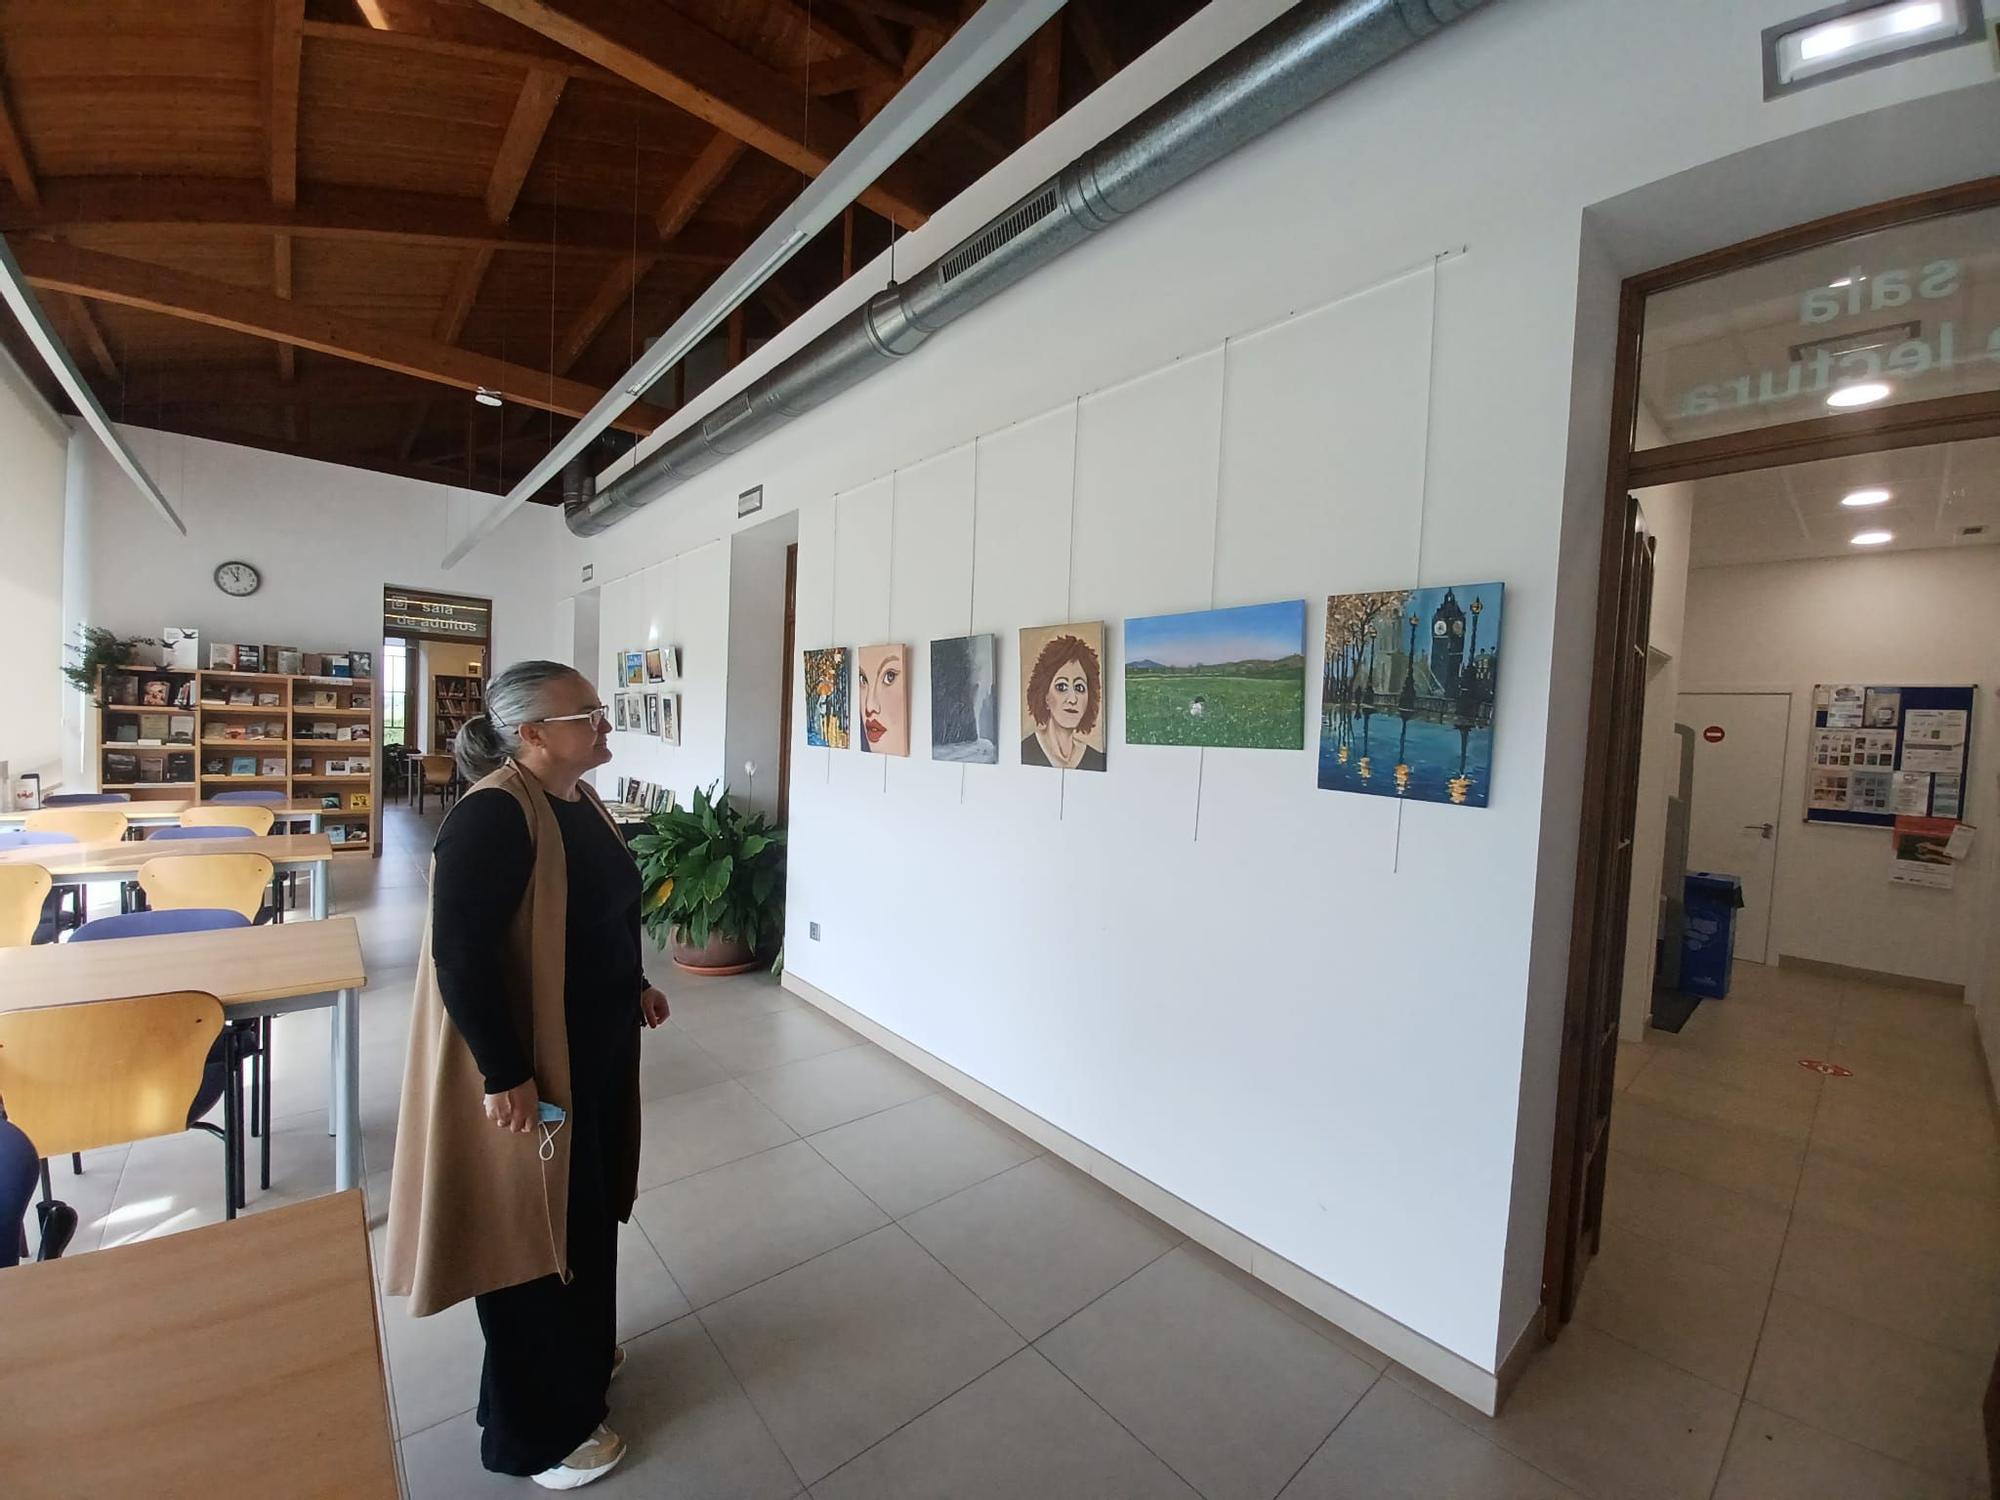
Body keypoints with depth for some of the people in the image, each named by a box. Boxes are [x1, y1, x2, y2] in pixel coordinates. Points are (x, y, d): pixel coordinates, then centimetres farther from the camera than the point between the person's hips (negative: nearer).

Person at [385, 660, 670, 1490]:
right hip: (527, 1067, -9)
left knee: (585, 1208, 25)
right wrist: (503, 1075, -22)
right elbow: (461, 955, -25)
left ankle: (583, 1348, 49)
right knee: (532, 1227, 10)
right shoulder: (492, 817, -24)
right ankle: (537, 1431, 33)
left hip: (594, 1049, 9)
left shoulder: (579, 800, 4)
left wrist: (634, 986, 14)